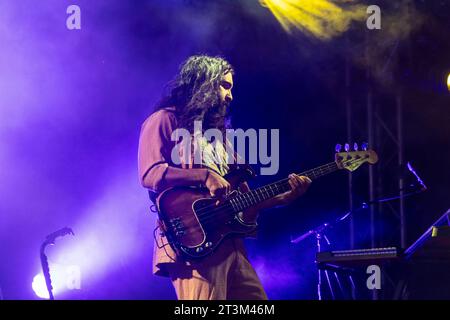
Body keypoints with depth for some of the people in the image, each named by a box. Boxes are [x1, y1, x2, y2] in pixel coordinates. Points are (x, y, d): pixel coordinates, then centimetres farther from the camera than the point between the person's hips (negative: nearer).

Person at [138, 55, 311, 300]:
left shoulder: (216, 132, 26)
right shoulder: (166, 120, 4)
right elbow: (150, 174, -13)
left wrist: (285, 197, 10)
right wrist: (205, 176, -20)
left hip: (231, 245, 8)